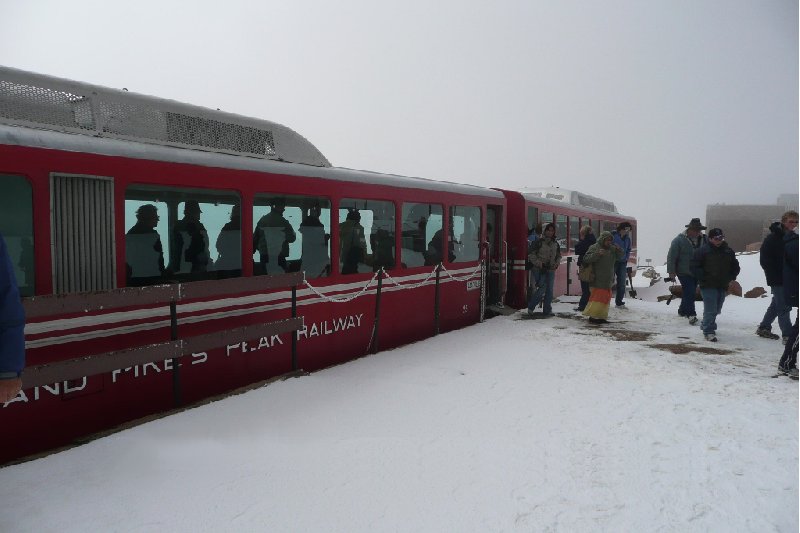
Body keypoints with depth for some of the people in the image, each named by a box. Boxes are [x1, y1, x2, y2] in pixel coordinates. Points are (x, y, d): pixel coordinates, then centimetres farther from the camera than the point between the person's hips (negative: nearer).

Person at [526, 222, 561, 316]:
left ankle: (547, 310, 14)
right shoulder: (539, 242, -4)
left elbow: (559, 256, 23)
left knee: (549, 290, 4)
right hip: (539, 269, -6)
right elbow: (531, 255, -6)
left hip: (550, 270, 6)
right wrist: (539, 263, -17)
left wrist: (557, 263, 4)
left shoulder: (555, 243, 12)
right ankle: (530, 306, 4)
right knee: (542, 288, -14)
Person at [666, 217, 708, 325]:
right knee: (689, 292, -13)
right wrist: (671, 271, -15)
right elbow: (671, 257, -13)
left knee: (689, 293, 14)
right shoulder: (679, 240, -13)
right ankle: (691, 314, -10)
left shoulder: (702, 239, 3)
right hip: (684, 272, -6)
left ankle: (682, 311, 30)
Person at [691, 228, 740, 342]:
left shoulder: (728, 251, 9)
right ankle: (709, 331, -3)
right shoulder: (702, 250, -7)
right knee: (710, 309, -10)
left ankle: (706, 325, 35)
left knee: (716, 309, 16)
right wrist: (703, 277, -16)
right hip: (708, 286, -6)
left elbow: (735, 266, 19)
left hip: (722, 286, 6)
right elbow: (694, 267, -8)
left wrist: (731, 277, 4)